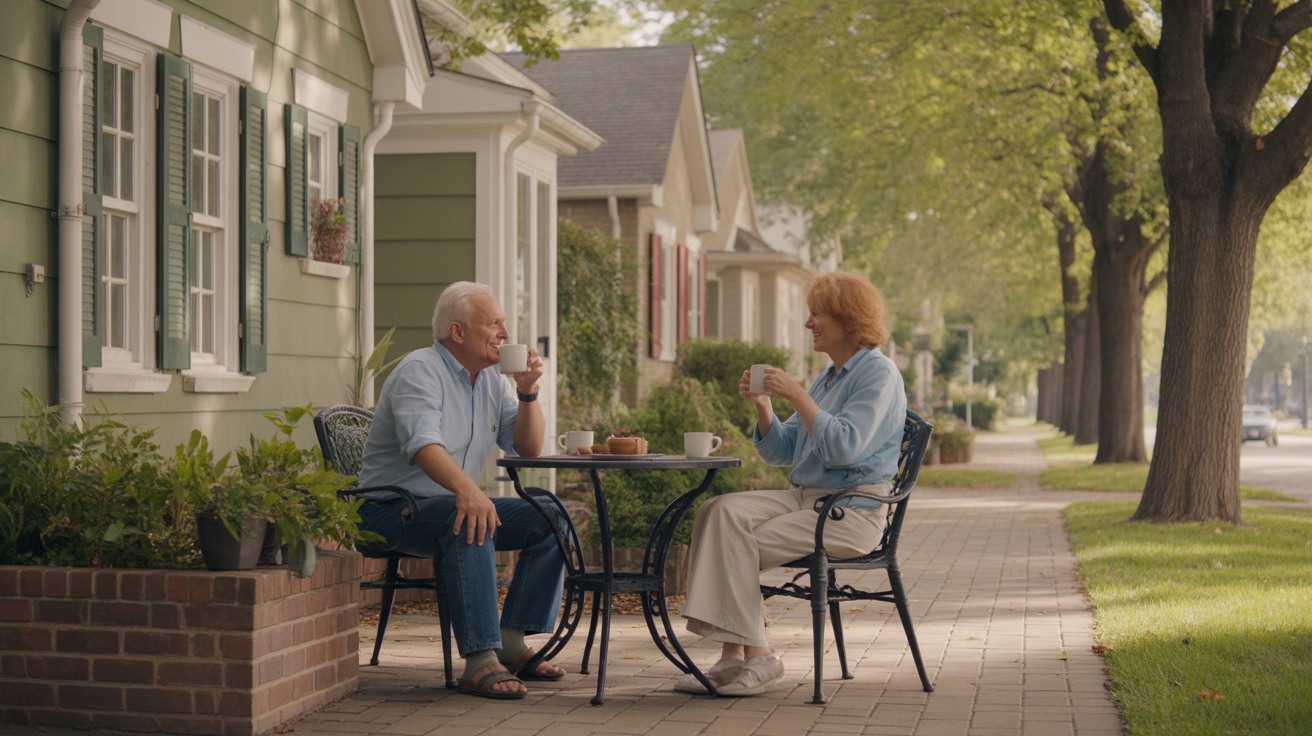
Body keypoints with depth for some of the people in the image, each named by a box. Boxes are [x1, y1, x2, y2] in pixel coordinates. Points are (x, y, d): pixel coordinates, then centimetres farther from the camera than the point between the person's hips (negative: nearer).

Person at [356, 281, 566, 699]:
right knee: (470, 522, -37)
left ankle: (510, 643, -7)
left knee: (549, 518, -5)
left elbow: (529, 448, 12)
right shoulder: (420, 372, -15)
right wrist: (466, 489, -52)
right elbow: (423, 444, -34)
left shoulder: (490, 380, 12)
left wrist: (527, 391, -4)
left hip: (456, 503, 9)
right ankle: (480, 661, -41)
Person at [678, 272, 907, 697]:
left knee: (742, 549, -21)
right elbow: (780, 452, 19)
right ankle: (734, 655, -22)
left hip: (851, 512, -8)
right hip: (805, 498, 8)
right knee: (723, 511, -16)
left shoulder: (879, 374, -7)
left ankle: (755, 655, -10)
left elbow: (843, 447, -21)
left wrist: (797, 397, -19)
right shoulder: (829, 377, 21)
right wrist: (762, 405, 3)